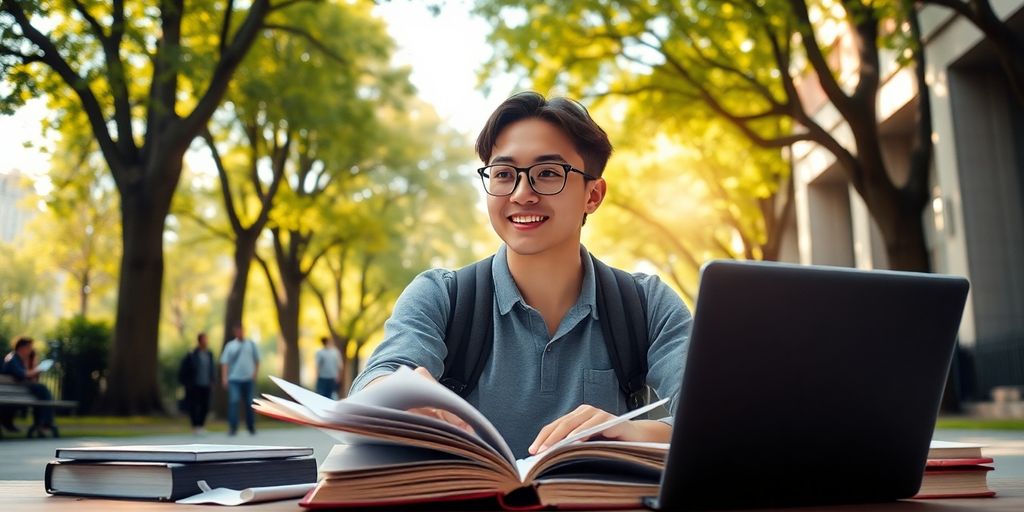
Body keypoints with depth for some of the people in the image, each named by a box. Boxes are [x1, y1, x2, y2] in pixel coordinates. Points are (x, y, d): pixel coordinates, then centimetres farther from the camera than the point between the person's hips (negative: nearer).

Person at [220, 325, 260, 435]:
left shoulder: (251, 344, 8)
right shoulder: (229, 346, 4)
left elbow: (257, 360, 11)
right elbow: (224, 362, 0)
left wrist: (255, 373, -1)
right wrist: (224, 377, -10)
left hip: (248, 379, 1)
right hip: (234, 379, -1)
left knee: (249, 403, 7)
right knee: (233, 401, -13)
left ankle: (251, 426, 20)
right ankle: (232, 427, -11)